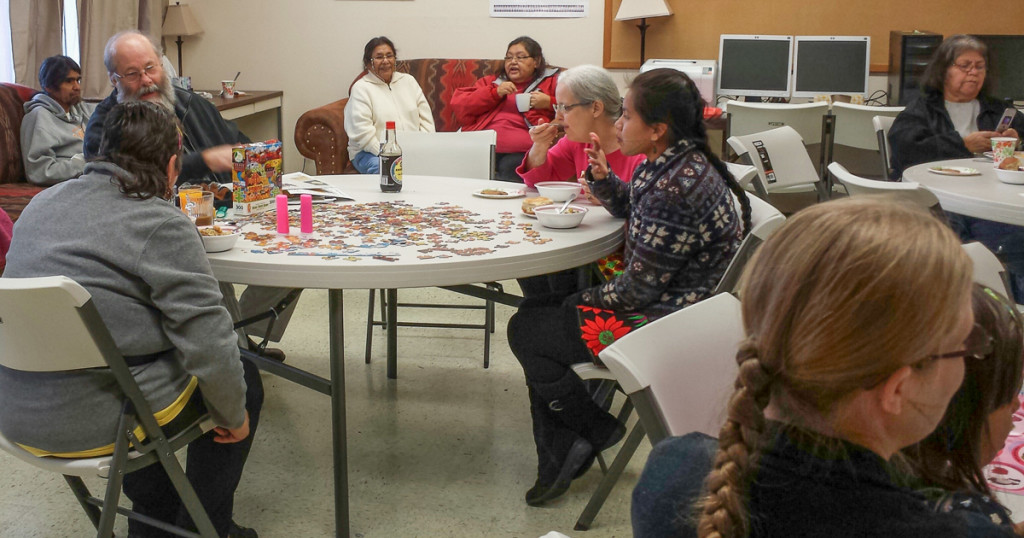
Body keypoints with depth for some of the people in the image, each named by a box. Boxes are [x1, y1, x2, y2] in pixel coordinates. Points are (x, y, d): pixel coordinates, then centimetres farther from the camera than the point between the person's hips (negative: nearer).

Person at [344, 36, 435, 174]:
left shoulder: (409, 81, 18)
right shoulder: (361, 88, 1)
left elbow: (426, 119, 13)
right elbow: (362, 133, -10)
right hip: (371, 152, -4)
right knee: (380, 167, -39)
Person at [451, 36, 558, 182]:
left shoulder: (551, 82, 24)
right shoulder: (491, 81, 32)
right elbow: (458, 105, 19)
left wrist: (549, 103, 2)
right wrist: (495, 93, 7)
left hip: (520, 152, -2)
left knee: (509, 168, -36)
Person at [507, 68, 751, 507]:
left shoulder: (677, 188, -28)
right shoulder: (668, 163, 3)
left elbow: (639, 288, -23)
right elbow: (630, 208, 23)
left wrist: (591, 299, -6)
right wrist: (603, 177, 3)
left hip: (663, 323, -11)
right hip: (658, 302, 11)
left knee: (525, 332, -3)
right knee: (536, 312, 16)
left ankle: (595, 428, 17)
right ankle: (557, 464, 17)